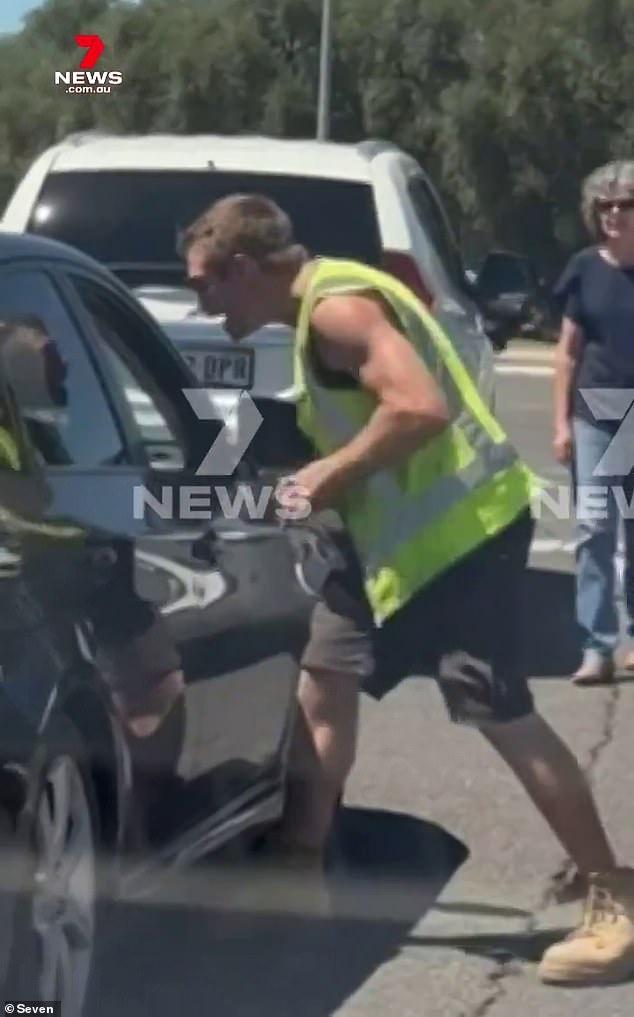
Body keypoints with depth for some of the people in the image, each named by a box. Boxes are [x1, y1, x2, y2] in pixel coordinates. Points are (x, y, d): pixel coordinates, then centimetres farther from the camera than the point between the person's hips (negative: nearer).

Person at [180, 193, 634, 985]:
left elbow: (419, 409, -30)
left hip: (460, 530, -11)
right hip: (404, 533, 11)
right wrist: (331, 478, 5)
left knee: (503, 716, -9)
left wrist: (332, 474, -19)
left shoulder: (337, 308, -18)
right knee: (324, 682, 14)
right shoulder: (320, 305, 14)